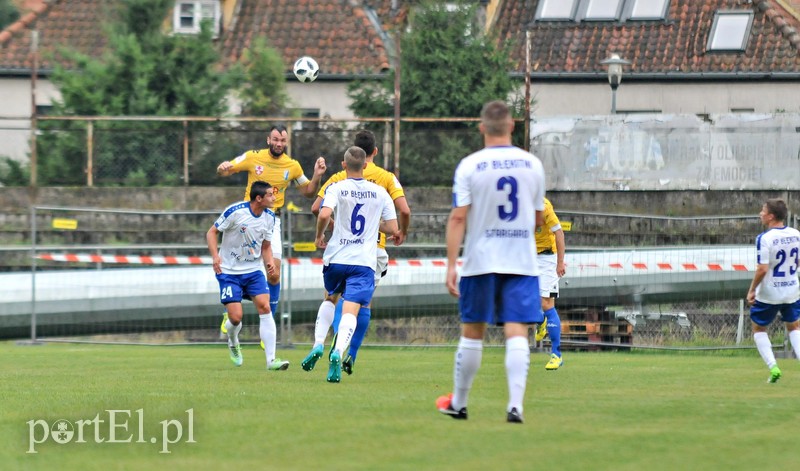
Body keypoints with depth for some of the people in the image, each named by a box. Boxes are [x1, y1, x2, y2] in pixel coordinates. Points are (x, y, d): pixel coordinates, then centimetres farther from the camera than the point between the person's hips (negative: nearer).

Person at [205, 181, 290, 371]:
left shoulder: (269, 217, 0)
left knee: (265, 307, -14)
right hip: (229, 271, -4)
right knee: (235, 317, -10)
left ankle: (271, 359, -13)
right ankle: (233, 343, 27)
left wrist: (269, 261, -9)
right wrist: (215, 256, -22)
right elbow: (212, 232, -8)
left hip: (253, 270, 4)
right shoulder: (235, 211, -17)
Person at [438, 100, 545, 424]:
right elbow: (538, 219, 12)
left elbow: (458, 218, -11)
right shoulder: (532, 164, 2)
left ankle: (458, 403, 22)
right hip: (522, 262, 1)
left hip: (480, 261, -1)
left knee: (472, 333, 11)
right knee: (517, 333, -4)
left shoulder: (469, 166, -6)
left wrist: (451, 265, -10)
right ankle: (515, 405, -18)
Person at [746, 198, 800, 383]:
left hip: (768, 294, -5)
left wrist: (752, 290, -11)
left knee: (758, 328, 17)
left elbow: (762, 269, -23)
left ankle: (772, 367, 3)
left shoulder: (764, 238, -20)